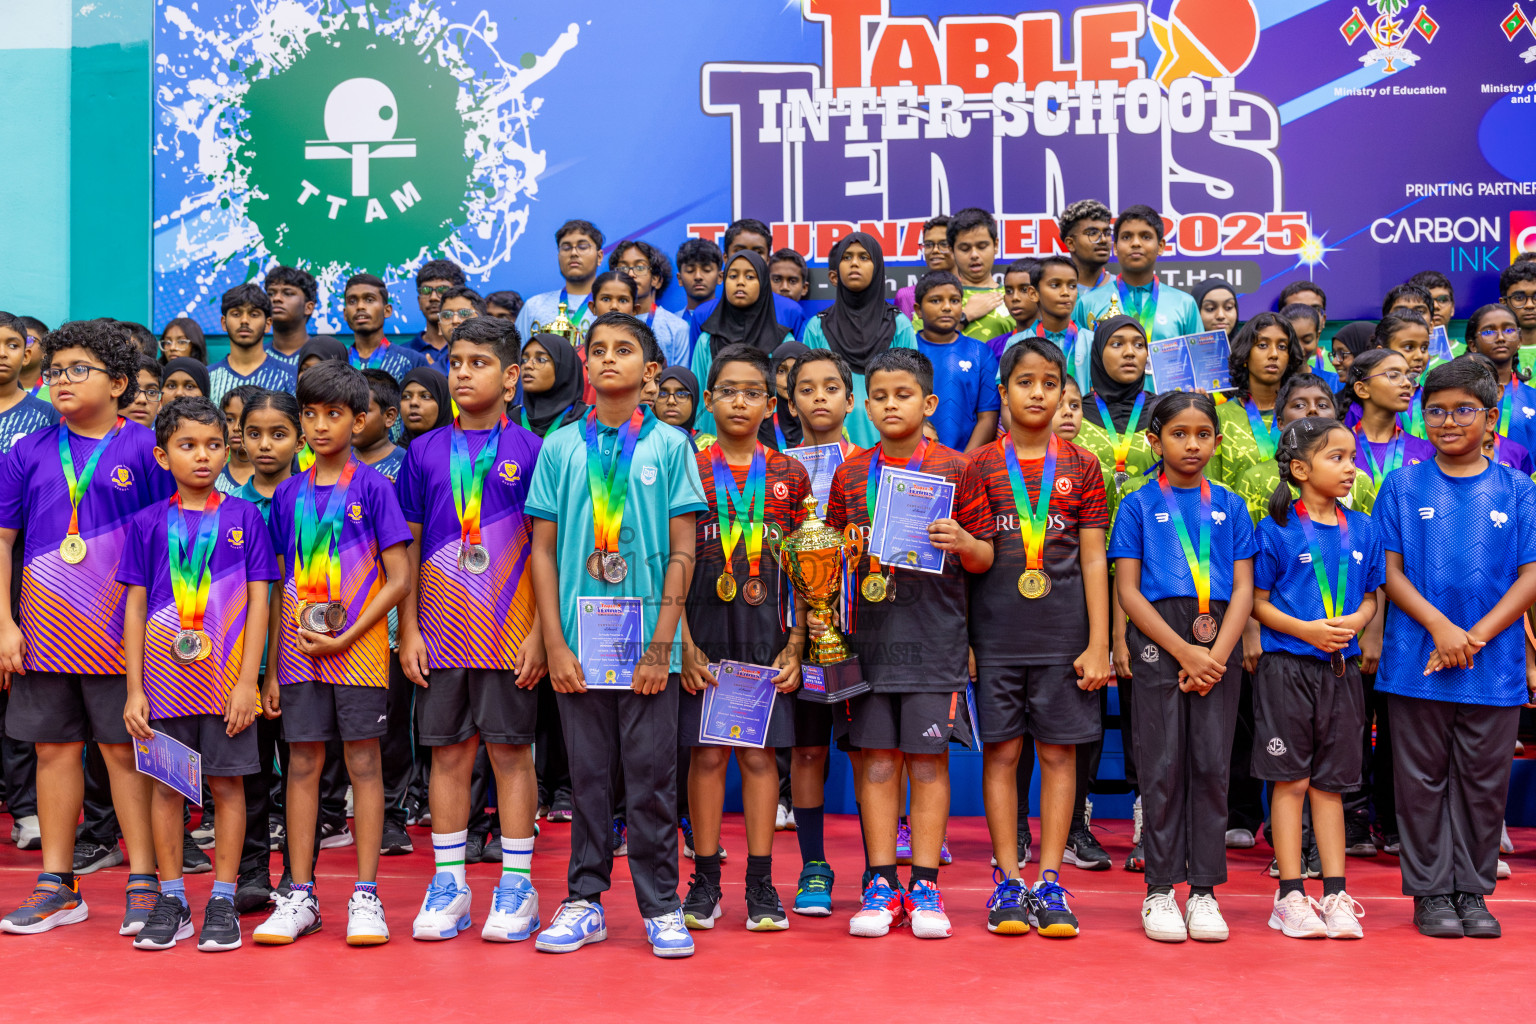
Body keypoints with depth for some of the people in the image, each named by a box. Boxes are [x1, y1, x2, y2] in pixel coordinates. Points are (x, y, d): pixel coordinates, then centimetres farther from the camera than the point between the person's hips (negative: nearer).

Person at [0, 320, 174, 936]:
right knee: (54, 748, 10)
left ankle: (143, 883, 9)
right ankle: (58, 886, 20)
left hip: (120, 632, -3)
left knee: (125, 750, 1)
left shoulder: (145, 449, -2)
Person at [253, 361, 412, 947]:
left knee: (363, 763, 2)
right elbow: (279, 585, 11)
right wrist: (272, 668, 7)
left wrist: (345, 637, -13)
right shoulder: (289, 493, 10)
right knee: (302, 765, 6)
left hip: (359, 650, -3)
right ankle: (300, 895, 14)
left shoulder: (372, 486, -2)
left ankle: (365, 895, 8)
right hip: (301, 651, 3)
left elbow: (399, 578, -6)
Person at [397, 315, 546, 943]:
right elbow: (409, 547, 9)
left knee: (510, 750, 3)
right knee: (448, 752, 8)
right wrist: (409, 630, 3)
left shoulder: (530, 451, 0)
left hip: (509, 632, -3)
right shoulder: (425, 451, 8)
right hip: (441, 631, 3)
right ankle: (448, 884, 18)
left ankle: (517, 886, 12)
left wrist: (540, 631, -8)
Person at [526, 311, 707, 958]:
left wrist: (662, 644, -7)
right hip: (579, 642, 2)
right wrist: (555, 644, -2)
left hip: (647, 643, -1)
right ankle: (584, 901, 20)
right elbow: (543, 550, 6)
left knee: (651, 777, 3)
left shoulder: (670, 445, 2)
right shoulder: (560, 447, 6)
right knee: (588, 776, 9)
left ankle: (661, 906, 14)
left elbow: (682, 551, 0)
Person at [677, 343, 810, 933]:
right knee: (706, 752, 3)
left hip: (767, 629, 1)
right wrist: (684, 641, -10)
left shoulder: (789, 476, 6)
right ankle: (706, 880, 14)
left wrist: (795, 645, -2)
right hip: (704, 625, -1)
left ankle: (761, 883, 13)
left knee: (760, 752, 4)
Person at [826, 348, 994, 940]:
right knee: (877, 759, 3)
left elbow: (985, 558, 3)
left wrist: (962, 542, -17)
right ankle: (881, 885, 12)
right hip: (867, 635, 2)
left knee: (928, 759, 1)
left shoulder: (954, 469, 3)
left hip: (933, 635, -2)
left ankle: (925, 885, 10)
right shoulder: (850, 473, 10)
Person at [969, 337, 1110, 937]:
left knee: (1059, 752, 3)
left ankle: (1049, 881, 11)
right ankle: (1008, 882, 11)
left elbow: (1094, 559, 4)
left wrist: (1098, 643, -2)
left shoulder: (1081, 467, 6)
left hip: (1064, 635, 1)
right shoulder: (978, 466, 5)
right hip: (994, 634, 0)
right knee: (1001, 751, 2)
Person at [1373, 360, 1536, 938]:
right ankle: (1431, 893, 15)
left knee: (1484, 782, 7)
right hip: (1417, 661, -1)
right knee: (1424, 781, 5)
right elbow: (1389, 570, 0)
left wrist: (1476, 636, -11)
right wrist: (1440, 626, -13)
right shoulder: (1404, 486, 3)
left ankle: (1473, 892, 20)